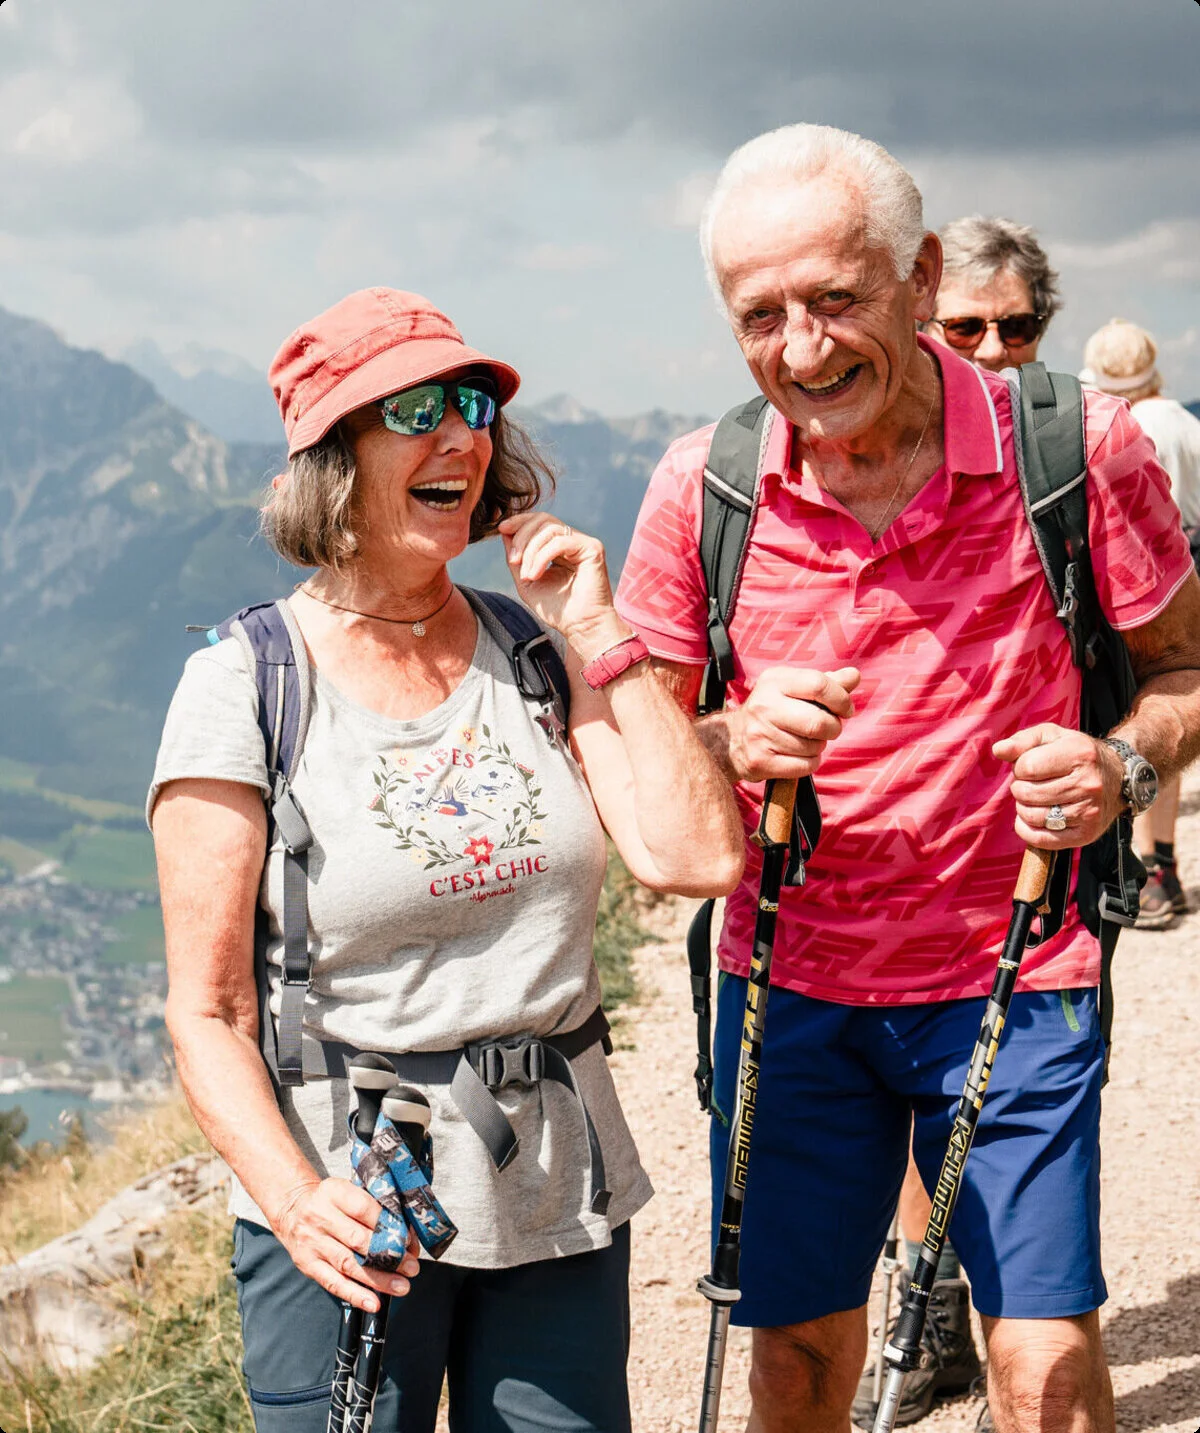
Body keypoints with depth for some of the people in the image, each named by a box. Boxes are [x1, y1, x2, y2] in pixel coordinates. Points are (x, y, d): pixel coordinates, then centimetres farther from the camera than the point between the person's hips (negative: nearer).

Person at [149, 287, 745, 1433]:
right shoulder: (242, 687, -6)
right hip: (354, 1213, -4)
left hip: (559, 1197, 4)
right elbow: (208, 1013, -8)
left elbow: (698, 857, -6)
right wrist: (296, 1201, -23)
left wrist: (600, 634, -5)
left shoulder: (537, 649, 6)